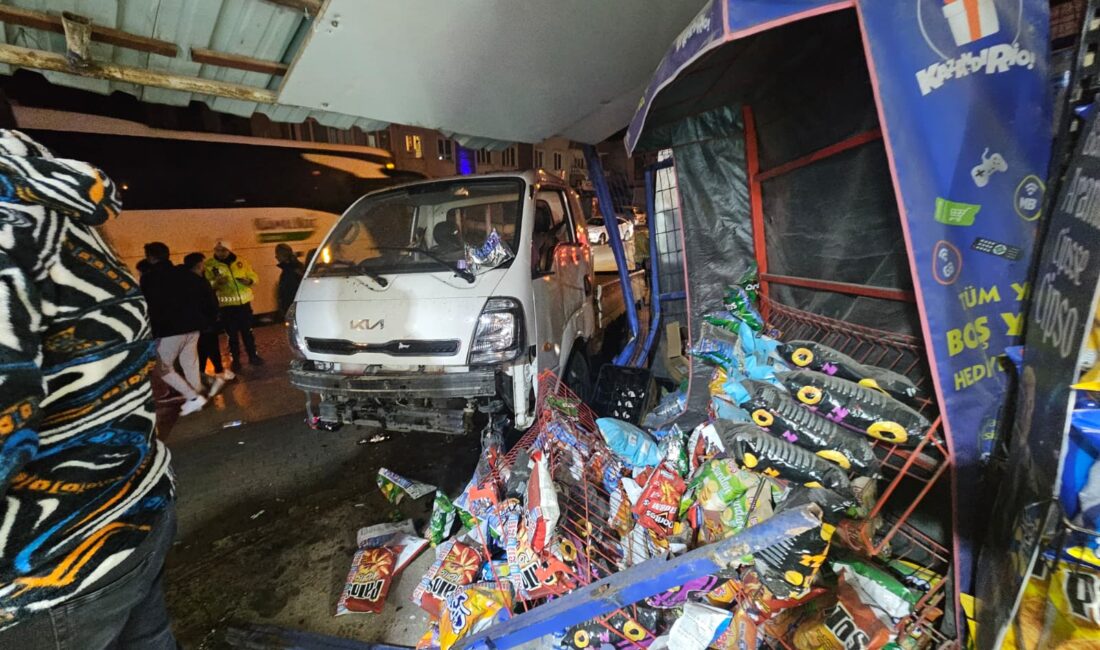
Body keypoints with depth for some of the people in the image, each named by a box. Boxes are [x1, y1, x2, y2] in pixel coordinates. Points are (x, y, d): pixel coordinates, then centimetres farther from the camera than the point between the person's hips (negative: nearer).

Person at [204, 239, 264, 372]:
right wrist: (215, 283, -28)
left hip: (244, 303, 2)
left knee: (248, 331, 12)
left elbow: (254, 276, 12)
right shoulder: (209, 265, -3)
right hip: (226, 306, -2)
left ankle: (253, 356, 26)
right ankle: (235, 360, 17)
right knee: (232, 334, 5)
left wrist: (249, 280, -11)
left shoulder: (241, 262, 4)